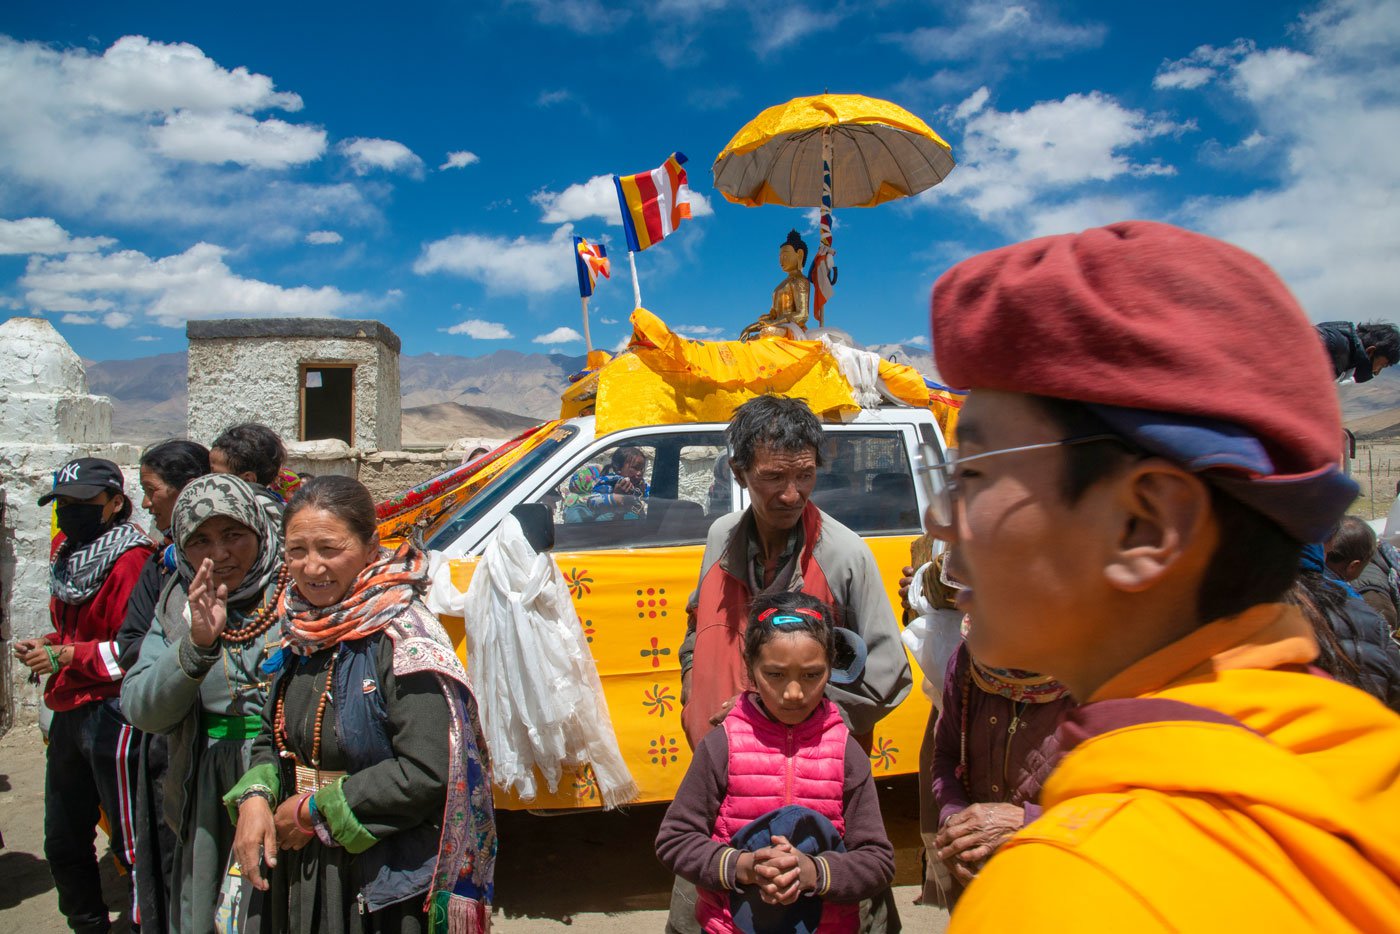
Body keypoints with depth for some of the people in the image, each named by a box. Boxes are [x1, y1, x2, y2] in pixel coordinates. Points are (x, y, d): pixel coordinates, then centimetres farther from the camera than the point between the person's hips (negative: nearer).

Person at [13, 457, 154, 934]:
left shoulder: (131, 560, -16)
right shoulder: (68, 554, 12)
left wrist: (66, 657, -17)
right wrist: (46, 644, 6)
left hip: (112, 713, -10)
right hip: (69, 712, 10)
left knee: (131, 842, 0)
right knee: (63, 842, 21)